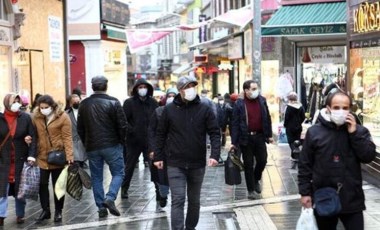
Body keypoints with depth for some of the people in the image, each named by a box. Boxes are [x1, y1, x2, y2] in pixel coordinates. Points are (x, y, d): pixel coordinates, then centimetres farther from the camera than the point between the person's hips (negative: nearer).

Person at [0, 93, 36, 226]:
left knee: (20, 188, 9)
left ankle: (20, 214, 20)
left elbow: (33, 137, -4)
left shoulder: (25, 118, -2)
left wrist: (31, 155, -14)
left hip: (21, 159, 0)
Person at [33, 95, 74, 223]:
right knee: (42, 184, 6)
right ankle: (45, 210, 20)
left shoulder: (62, 117, -10)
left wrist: (69, 155, -18)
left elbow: (67, 137, -12)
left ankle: (58, 211, 20)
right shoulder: (36, 117, 2)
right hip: (42, 156, 3)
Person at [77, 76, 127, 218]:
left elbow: (80, 128, 10)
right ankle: (110, 198, -15)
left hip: (92, 147, 4)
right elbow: (122, 125, -9)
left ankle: (101, 208, 9)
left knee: (96, 177, 11)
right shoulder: (113, 102, -7)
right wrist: (122, 141, 5)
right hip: (112, 146, -4)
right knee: (118, 173, 6)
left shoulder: (84, 104, 6)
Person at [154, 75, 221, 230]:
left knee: (194, 200, 15)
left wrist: (215, 154, -17)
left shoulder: (204, 109, -2)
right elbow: (161, 134, 5)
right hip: (175, 165, -2)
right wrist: (158, 157, 3)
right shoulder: (169, 109, -1)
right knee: (178, 200, -8)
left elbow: (215, 133, -4)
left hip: (198, 164, 2)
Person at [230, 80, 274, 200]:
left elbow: (267, 118, 12)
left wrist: (269, 135, 9)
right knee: (248, 164, 4)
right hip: (246, 138, -3)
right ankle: (251, 189, 14)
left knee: (262, 160, 5)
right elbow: (235, 123, -7)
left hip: (259, 136, 3)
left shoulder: (262, 101, 5)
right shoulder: (239, 104, -6)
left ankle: (256, 179, 34)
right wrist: (234, 142, -11)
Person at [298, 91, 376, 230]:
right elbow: (305, 164, 0)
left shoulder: (359, 131, 0)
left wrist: (354, 133, -16)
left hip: (352, 199, 0)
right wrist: (305, 192, -3)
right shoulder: (314, 132, -3)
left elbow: (369, 157, -11)